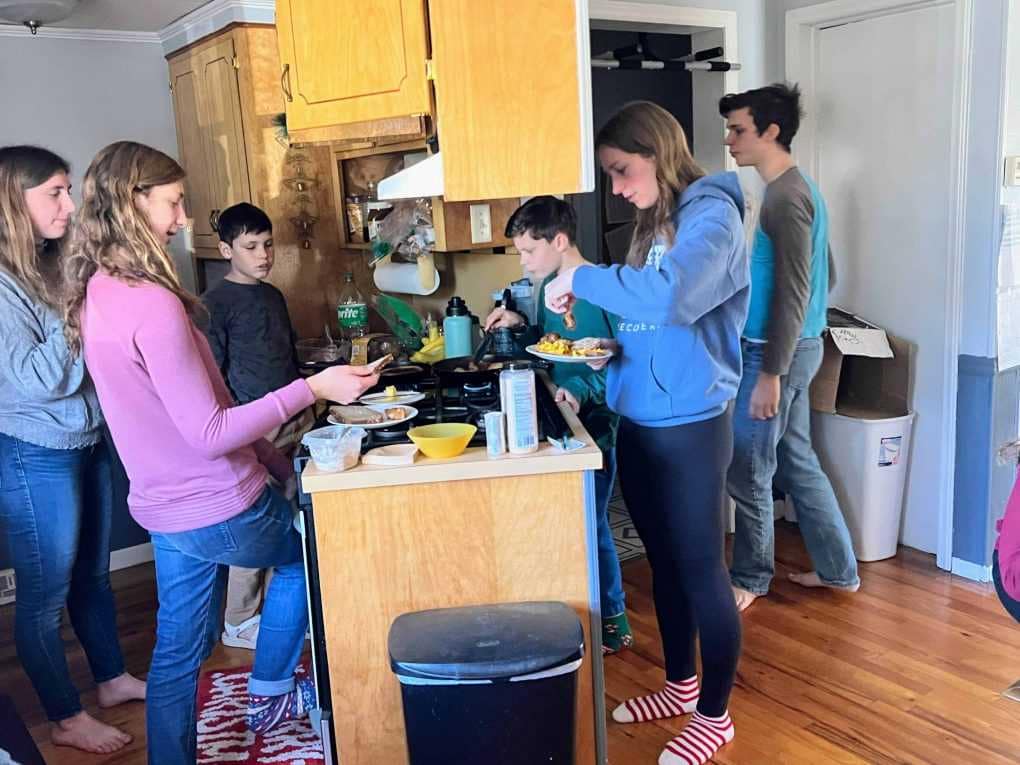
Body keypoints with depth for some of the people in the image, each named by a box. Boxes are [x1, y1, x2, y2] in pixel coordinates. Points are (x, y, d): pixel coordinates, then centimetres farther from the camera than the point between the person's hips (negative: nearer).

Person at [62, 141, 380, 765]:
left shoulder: (95, 294, 3)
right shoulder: (153, 305, -27)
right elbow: (209, 433, -27)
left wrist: (268, 455, 14)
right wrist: (312, 388, -24)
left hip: (163, 506, 8)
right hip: (216, 509, -8)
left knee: (179, 652, 19)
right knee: (308, 553, 22)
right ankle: (269, 695, 34)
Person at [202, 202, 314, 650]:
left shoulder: (273, 296, 14)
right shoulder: (216, 304, -8)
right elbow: (212, 377, -11)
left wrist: (306, 407, 18)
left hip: (296, 421, 7)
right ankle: (239, 623, 13)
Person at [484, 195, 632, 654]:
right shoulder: (550, 287, 7)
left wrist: (583, 390, -33)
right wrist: (521, 326, 4)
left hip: (594, 426, -8)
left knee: (589, 524, 2)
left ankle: (612, 622, 21)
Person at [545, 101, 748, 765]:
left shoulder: (712, 214, -14)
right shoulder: (654, 221, 13)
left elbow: (669, 297, -33)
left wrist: (583, 278, -22)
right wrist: (611, 349, 1)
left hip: (689, 428, -8)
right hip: (639, 424, 8)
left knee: (701, 571, 5)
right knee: (665, 563, 19)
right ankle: (681, 686, 38)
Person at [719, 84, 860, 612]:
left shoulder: (785, 196, -18)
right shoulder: (797, 189, 13)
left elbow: (792, 293, -22)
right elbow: (824, 274, 19)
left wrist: (770, 373, -22)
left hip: (778, 354, -10)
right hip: (797, 348, 10)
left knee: (747, 470, 3)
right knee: (796, 463, 17)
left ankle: (750, 579, 19)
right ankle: (838, 570, 28)